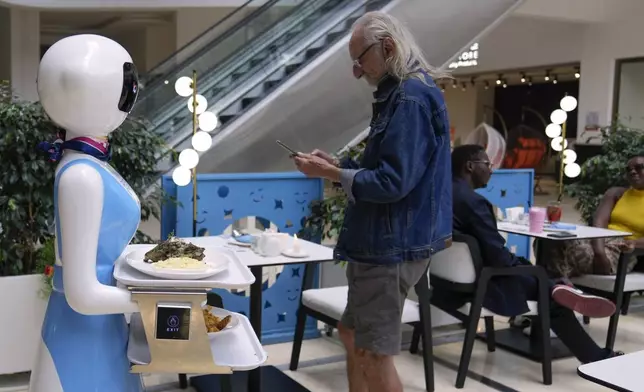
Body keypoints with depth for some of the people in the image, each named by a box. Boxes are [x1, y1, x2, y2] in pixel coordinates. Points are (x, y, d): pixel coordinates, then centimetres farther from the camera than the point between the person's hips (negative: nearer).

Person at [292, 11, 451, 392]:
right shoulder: (402, 95, 14)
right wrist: (338, 164, 8)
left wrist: (331, 174, -14)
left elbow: (392, 182, -24)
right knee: (354, 335, 21)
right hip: (382, 241, 11)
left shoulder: (412, 98, -19)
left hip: (393, 245, -11)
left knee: (374, 354, -1)